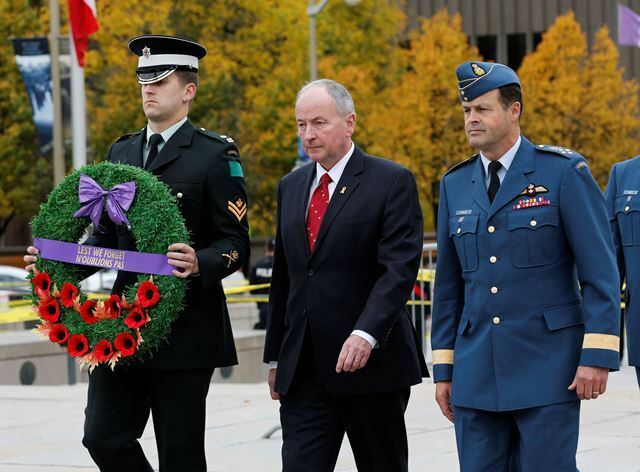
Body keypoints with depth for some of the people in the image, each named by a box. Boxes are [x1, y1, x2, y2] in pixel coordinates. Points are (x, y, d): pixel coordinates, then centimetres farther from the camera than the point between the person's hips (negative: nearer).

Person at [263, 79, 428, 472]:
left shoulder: (392, 182, -5)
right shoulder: (291, 187, 14)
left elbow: (400, 268, -15)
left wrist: (366, 334, -28)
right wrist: (275, 356, 16)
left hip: (372, 362, -4)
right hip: (303, 371, 5)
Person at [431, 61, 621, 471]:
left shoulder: (564, 172, -3)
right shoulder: (455, 186, 12)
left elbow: (600, 271, -6)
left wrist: (597, 356, -14)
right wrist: (444, 369, 12)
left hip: (547, 370, -4)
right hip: (476, 372, 5)